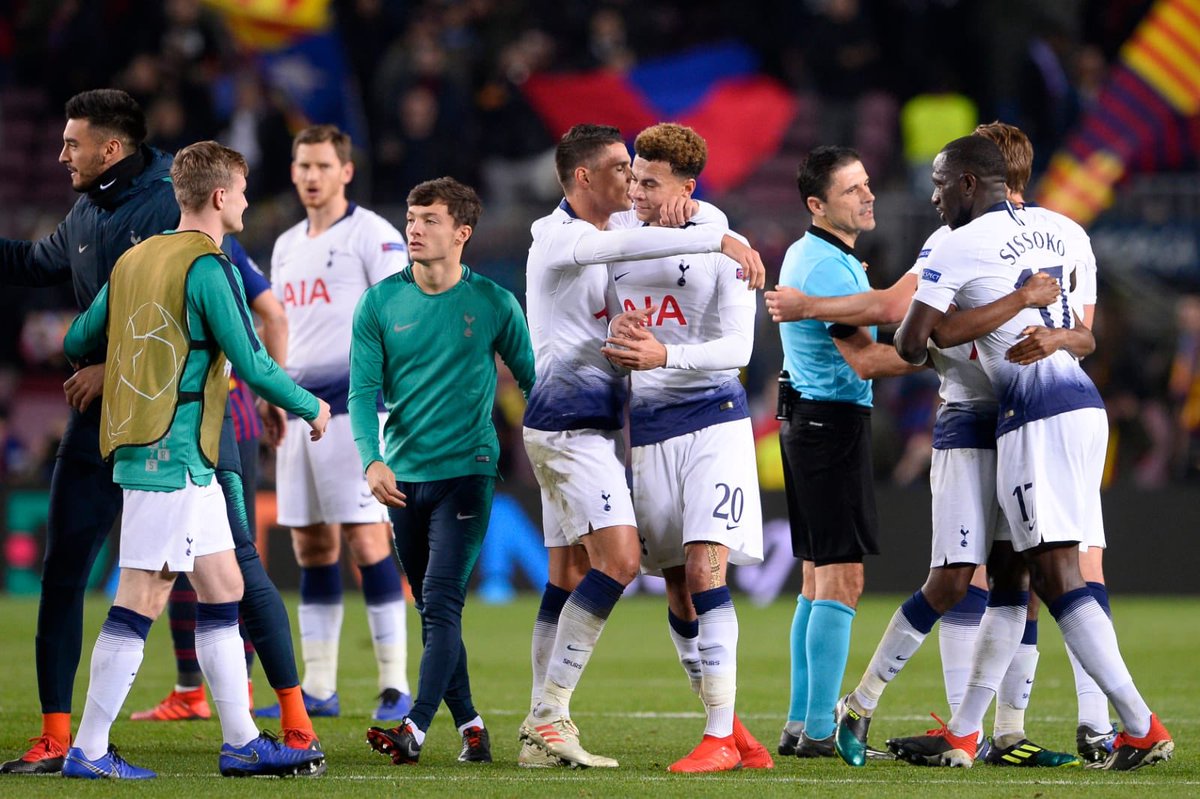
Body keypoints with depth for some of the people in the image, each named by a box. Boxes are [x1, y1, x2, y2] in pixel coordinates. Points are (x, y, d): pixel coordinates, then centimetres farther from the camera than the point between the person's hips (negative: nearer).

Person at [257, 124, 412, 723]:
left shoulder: (372, 235, -4)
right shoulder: (286, 246, 19)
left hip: (351, 402, -7)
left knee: (365, 540, -11)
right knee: (311, 546, 7)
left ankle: (396, 685, -8)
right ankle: (318, 689, 10)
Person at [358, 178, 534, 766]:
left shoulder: (493, 303, -1)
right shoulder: (380, 303, 3)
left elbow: (532, 381, 8)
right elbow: (364, 391, -2)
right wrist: (372, 460, -17)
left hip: (466, 469, -4)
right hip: (404, 474, 4)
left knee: (442, 602, -14)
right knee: (433, 609, 7)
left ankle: (416, 727, -21)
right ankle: (469, 725, 15)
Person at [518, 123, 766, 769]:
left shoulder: (612, 226, 15)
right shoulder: (558, 237, -13)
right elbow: (627, 245, -32)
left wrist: (689, 213, -2)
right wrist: (718, 239, -34)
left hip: (586, 423, 10)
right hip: (569, 420, -10)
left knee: (569, 576, 8)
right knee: (618, 559, -18)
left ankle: (541, 728, 9)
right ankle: (550, 714, -18)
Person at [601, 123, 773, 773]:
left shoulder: (722, 249, -5)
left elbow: (737, 347, -12)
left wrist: (664, 356, -27)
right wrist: (619, 341, -6)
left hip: (712, 422, -5)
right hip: (645, 428, 5)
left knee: (705, 573, -16)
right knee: (677, 591, 4)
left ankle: (720, 738, -15)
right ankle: (723, 725, 15)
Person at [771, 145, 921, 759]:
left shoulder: (803, 255, 15)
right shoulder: (828, 267, -17)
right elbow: (865, 360, -22)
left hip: (805, 418, 11)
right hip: (833, 424, -11)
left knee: (817, 580, 11)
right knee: (841, 578, -11)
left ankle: (800, 725, 12)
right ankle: (820, 730, -14)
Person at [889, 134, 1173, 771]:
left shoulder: (961, 247, -6)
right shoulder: (1054, 234, 17)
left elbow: (909, 345, -7)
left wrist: (928, 348, 18)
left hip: (1039, 416, -9)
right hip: (1083, 402, 9)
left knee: (1056, 576, -9)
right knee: (1006, 571, 12)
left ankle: (1141, 727, -13)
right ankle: (962, 734, 14)